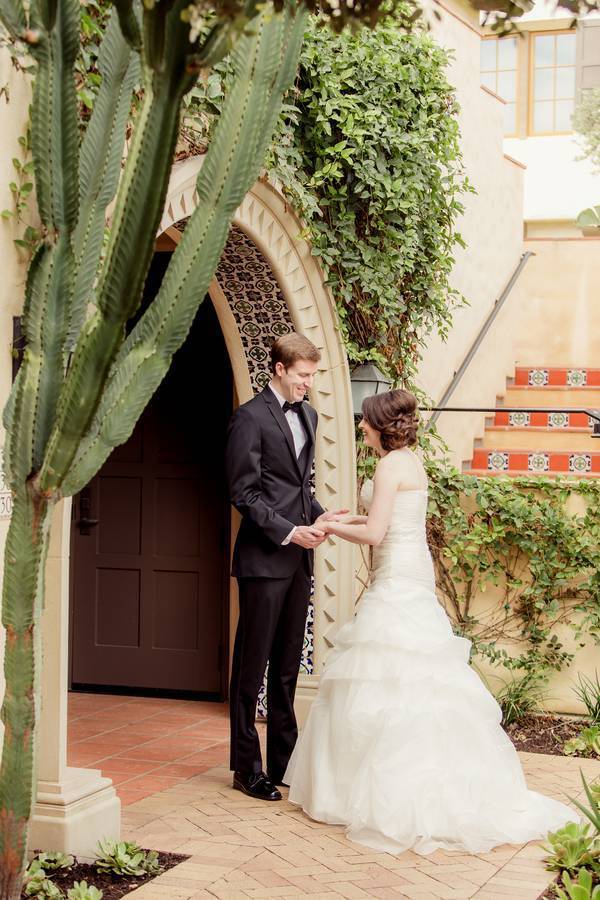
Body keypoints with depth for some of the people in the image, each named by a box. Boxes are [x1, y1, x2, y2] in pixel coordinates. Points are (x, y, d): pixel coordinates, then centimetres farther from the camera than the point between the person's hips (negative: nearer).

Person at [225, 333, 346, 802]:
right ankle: (247, 767, 7)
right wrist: (289, 532, -18)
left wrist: (318, 515, 4)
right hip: (264, 557, -7)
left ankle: (284, 760, 20)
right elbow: (244, 493, -12)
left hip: (298, 558, 7)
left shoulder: (308, 415, 15)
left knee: (288, 665, 12)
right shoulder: (251, 417, -9)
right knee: (253, 663, 0)